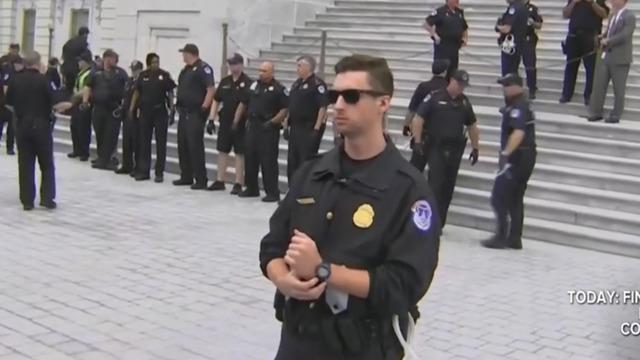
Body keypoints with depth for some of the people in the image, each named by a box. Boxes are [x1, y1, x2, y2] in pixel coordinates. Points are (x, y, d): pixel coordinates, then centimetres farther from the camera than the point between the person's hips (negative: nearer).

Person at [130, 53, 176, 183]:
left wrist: (172, 109, -7)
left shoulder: (164, 75, -2)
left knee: (160, 143, 1)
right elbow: (137, 92, 11)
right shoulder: (143, 75, 5)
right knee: (144, 142, 7)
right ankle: (143, 171, 15)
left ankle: (159, 173, 7)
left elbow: (170, 93, 0)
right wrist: (132, 108, 6)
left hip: (160, 112, -3)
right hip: (145, 111, 3)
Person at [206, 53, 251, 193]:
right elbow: (216, 100, 12)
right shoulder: (225, 82, 10)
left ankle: (238, 184, 4)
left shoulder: (247, 83, -8)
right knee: (222, 151, 10)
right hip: (225, 122, 6)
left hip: (240, 124, -6)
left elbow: (246, 104, -13)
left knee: (240, 153, 0)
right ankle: (220, 181, 19)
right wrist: (211, 119, 4)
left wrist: (236, 122, -17)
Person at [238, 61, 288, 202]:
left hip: (269, 129, -7)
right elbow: (245, 103, 21)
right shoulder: (254, 85, 13)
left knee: (268, 161, -6)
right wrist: (248, 119, 12)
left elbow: (285, 109, -10)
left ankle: (273, 192, 0)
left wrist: (272, 122, -16)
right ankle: (252, 188, 23)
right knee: (250, 158, 10)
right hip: (253, 126, 7)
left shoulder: (278, 89, -6)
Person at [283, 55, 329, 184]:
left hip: (309, 129, -9)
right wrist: (286, 125, 16)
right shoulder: (297, 83, 15)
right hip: (295, 128, 9)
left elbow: (323, 107, -17)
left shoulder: (317, 84, -11)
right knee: (292, 162, 11)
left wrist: (317, 128, -21)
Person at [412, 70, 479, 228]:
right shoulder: (435, 97, -5)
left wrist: (475, 148, 17)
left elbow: (472, 126, 20)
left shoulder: (464, 101, 10)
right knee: (435, 185, -10)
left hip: (456, 149, 5)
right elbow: (418, 119, -7)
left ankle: (439, 224, 16)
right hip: (436, 148, -5)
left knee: (448, 187, 7)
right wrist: (418, 141, -13)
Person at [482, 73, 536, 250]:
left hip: (517, 157, -10)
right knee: (516, 199, 13)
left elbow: (518, 132, -29)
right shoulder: (523, 105, 17)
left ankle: (501, 237, -7)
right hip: (526, 157, 10)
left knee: (499, 198, -7)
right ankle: (515, 238, 15)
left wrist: (505, 153, -34)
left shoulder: (518, 107, -15)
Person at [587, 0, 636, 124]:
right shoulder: (613, 15, 15)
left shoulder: (629, 16, -10)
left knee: (618, 89, 3)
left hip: (620, 59, -7)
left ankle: (616, 115, 11)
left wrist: (608, 41, -12)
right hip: (606, 56, 7)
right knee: (598, 85, 5)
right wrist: (603, 38, 3)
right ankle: (596, 112, 13)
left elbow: (624, 36, -19)